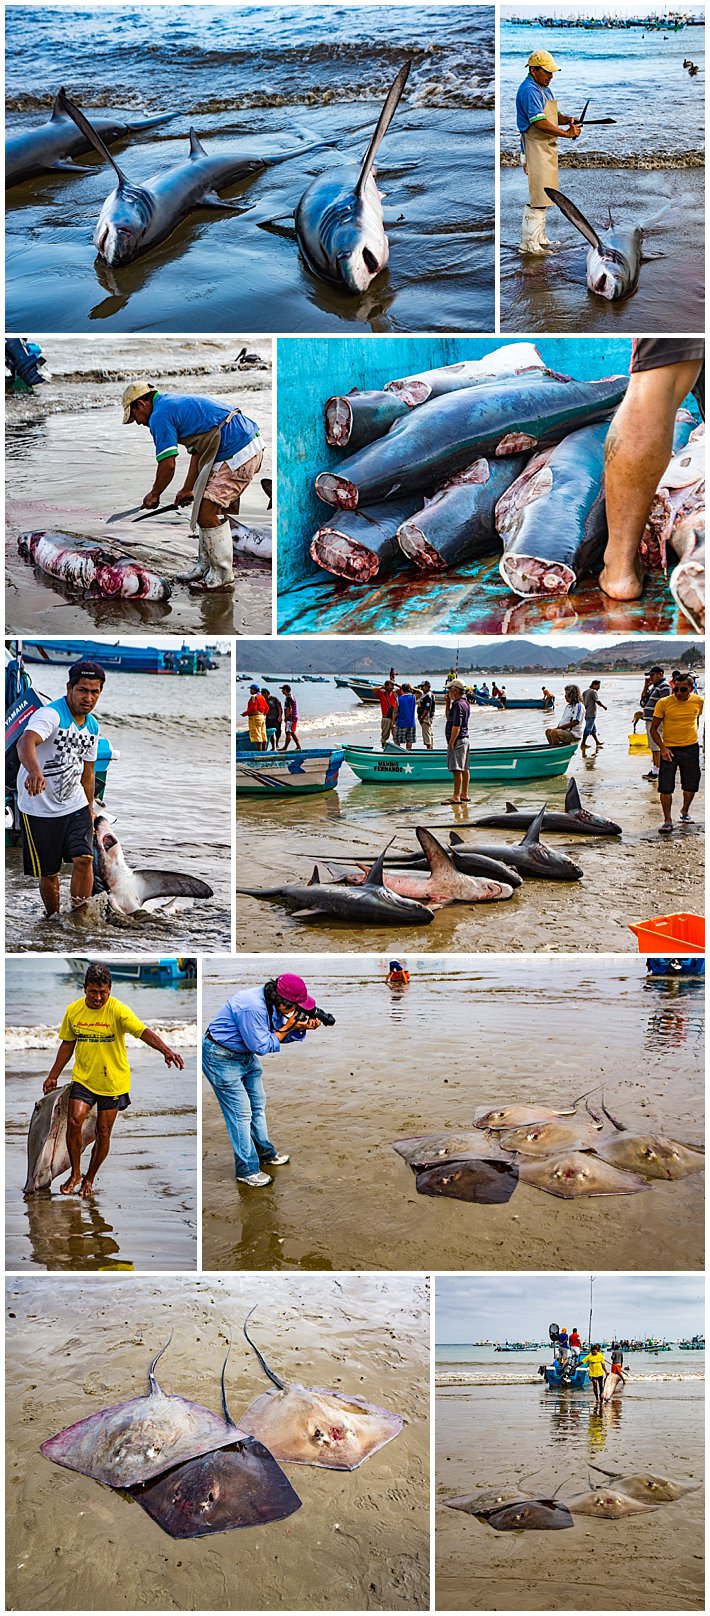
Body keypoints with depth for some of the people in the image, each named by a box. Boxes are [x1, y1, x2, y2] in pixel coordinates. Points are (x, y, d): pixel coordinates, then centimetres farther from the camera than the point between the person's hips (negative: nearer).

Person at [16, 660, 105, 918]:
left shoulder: (92, 725, 7)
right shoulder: (50, 714, -19)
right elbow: (26, 743, -40)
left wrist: (90, 809, 23)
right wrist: (35, 771, -60)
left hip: (75, 805, 5)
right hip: (39, 810, -5)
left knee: (83, 859, -13)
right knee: (49, 874, 3)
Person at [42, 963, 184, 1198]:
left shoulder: (118, 1010, -16)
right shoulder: (73, 1010, -3)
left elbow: (143, 1031, -30)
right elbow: (67, 1044, 10)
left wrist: (166, 1050, -47)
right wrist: (53, 1076, 13)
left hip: (113, 1081, -2)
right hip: (83, 1078, 2)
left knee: (103, 1133, 5)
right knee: (74, 1122, -15)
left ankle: (89, 1179, 26)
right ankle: (75, 1174, 6)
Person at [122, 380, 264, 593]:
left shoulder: (160, 416, -7)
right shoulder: (176, 403, 24)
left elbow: (168, 465, -11)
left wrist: (153, 495, 6)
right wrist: (188, 489, 30)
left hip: (238, 454, -10)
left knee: (208, 512, -6)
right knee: (209, 508, 17)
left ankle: (222, 578, 0)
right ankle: (205, 567, 25)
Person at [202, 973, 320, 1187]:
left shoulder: (272, 1002, -7)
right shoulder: (252, 1007, -34)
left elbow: (280, 1034, 4)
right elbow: (261, 1046, -26)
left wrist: (302, 1028, -14)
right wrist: (288, 1026, -22)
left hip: (246, 1055, 9)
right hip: (222, 1058, -9)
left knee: (258, 1105, 18)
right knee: (241, 1113, -5)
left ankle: (265, 1153, 36)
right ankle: (247, 1170, 6)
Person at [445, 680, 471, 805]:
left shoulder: (458, 705, -18)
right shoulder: (465, 703, 14)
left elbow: (456, 727, -23)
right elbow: (449, 718, 24)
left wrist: (451, 743, -18)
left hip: (458, 740, -11)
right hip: (465, 739, 11)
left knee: (457, 770, -10)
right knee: (464, 769, 14)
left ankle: (456, 797, -10)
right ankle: (464, 794, 20)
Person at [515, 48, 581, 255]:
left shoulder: (543, 89, 18)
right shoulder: (529, 90, -15)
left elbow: (554, 115, 22)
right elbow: (540, 123, -23)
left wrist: (568, 120, 0)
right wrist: (566, 134, -18)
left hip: (547, 148, 11)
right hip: (535, 149, -11)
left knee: (543, 197, 15)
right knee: (536, 197, -11)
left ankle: (540, 238, 23)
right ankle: (528, 243, -9)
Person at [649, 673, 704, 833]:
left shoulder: (698, 701, -3)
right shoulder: (664, 703, -12)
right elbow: (654, 729, -6)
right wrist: (662, 748, -16)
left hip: (691, 748, 3)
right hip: (669, 749, -3)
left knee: (691, 785, 13)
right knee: (665, 787, -7)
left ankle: (685, 812, 38)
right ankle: (667, 821, 4)